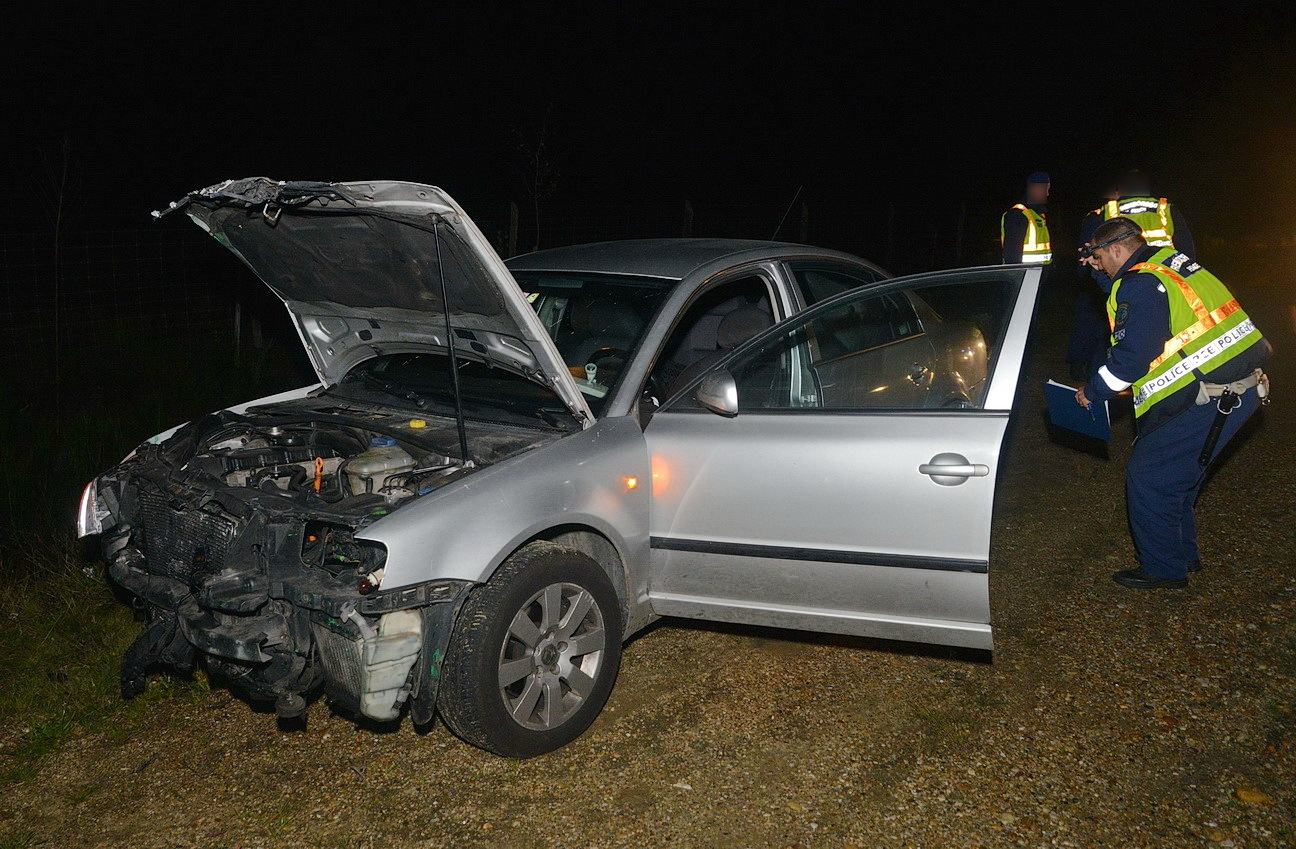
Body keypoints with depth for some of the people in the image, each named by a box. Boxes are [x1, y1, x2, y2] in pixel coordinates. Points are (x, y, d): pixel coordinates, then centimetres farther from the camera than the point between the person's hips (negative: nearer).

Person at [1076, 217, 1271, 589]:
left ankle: (1163, 568, 10)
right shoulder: (1169, 261, 15)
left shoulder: (1139, 286, -14)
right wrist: (1102, 267, 26)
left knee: (1148, 476, -1)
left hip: (1208, 400, -10)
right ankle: (1183, 553, 35)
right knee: (1177, 473, 22)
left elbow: (1131, 358, -18)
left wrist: (1093, 392, -3)